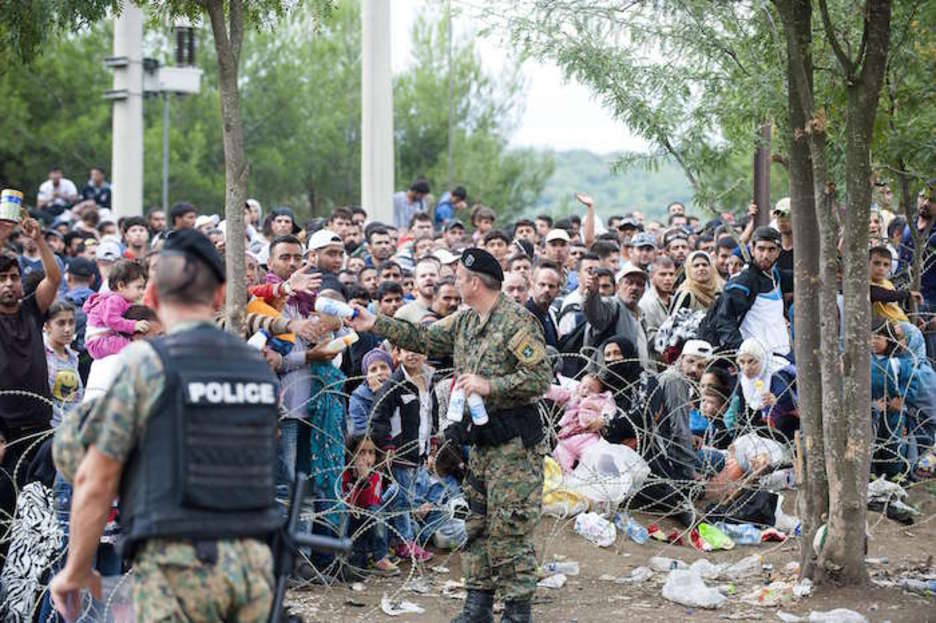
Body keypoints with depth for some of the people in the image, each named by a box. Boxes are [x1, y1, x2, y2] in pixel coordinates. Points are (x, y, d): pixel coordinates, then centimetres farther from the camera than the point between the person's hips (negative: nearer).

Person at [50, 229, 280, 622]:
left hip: (177, 571, -5)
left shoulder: (142, 365, -7)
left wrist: (75, 571, 9)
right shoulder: (256, 368, 11)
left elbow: (94, 480, -5)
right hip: (249, 570, 5)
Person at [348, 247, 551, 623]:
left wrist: (490, 386, -23)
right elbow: (425, 339, 20)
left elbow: (541, 377, -19)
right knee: (477, 522, 12)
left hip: (513, 438, -9)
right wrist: (375, 324, 16)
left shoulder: (517, 321, -13)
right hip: (479, 437, 9)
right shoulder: (465, 322, 14)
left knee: (509, 526, -7)